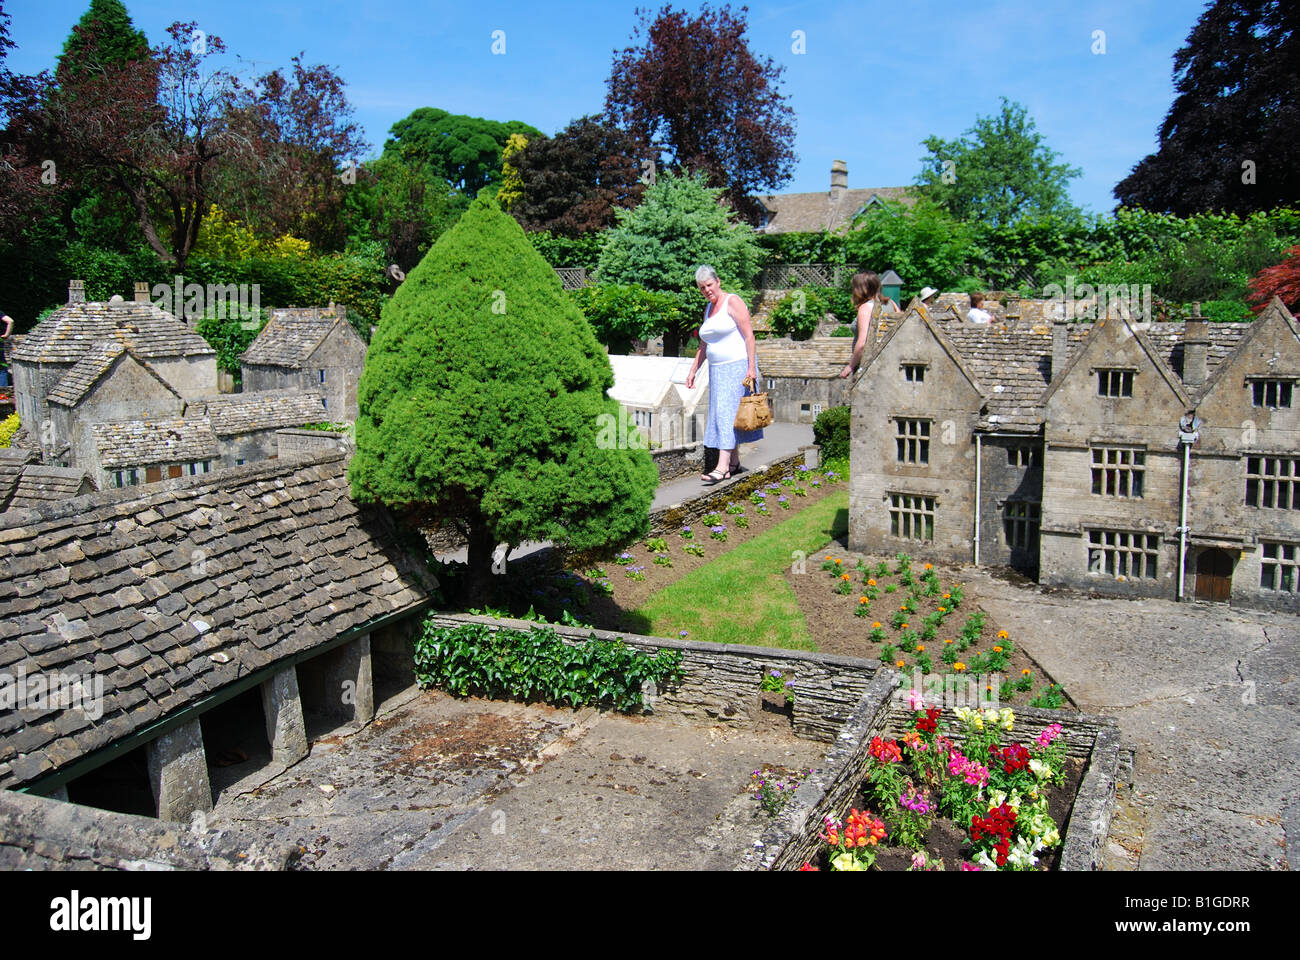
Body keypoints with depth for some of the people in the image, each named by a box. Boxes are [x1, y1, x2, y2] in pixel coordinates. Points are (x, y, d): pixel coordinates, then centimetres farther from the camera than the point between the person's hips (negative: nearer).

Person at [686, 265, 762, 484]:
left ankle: (722, 467, -18)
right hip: (717, 368, 8)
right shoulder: (708, 309, 16)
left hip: (738, 365, -8)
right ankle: (734, 462, 17)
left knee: (728, 412, -13)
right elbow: (704, 345, 23)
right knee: (722, 414, 8)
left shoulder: (733, 302, -7)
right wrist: (693, 370, 17)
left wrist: (751, 367, -20)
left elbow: (749, 336, -13)